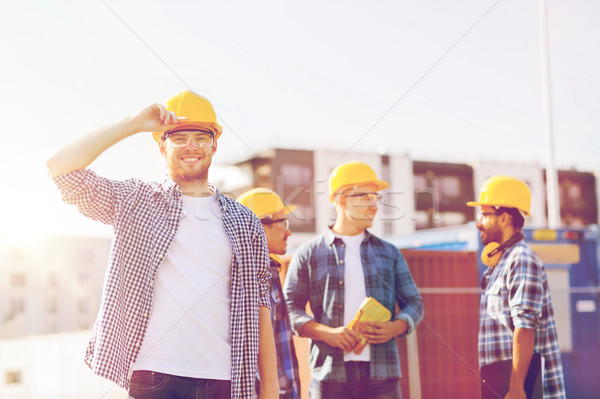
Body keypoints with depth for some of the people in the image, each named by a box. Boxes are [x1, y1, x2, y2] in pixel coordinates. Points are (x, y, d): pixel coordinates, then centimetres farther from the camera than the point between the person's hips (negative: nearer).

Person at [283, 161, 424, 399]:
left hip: (381, 374, 2)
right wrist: (327, 333, -13)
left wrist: (396, 327, -6)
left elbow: (414, 303, 17)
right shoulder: (309, 254, 9)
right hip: (330, 374, -2)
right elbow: (289, 309, 5)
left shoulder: (389, 253, 17)